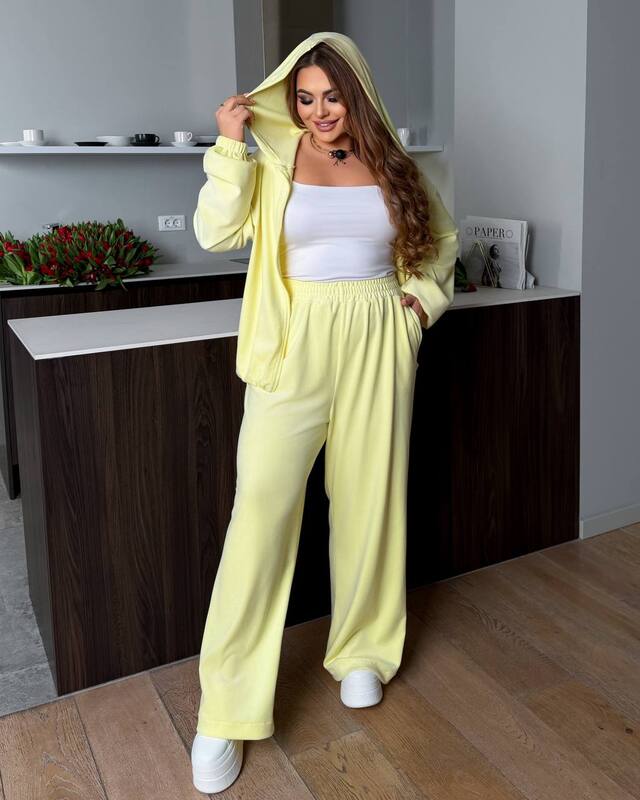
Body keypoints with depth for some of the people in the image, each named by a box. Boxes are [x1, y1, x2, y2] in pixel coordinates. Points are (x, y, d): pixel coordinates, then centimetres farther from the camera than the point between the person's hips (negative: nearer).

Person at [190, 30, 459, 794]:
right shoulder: (273, 161, 3)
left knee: (369, 501, 9)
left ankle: (361, 649, 32)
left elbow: (442, 240, 21)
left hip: (377, 349, 3)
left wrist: (421, 297, 7)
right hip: (295, 349, -2)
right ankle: (226, 708, 4)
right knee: (261, 508, -7)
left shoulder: (393, 164, 9)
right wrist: (229, 143, -10)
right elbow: (216, 232, -9)